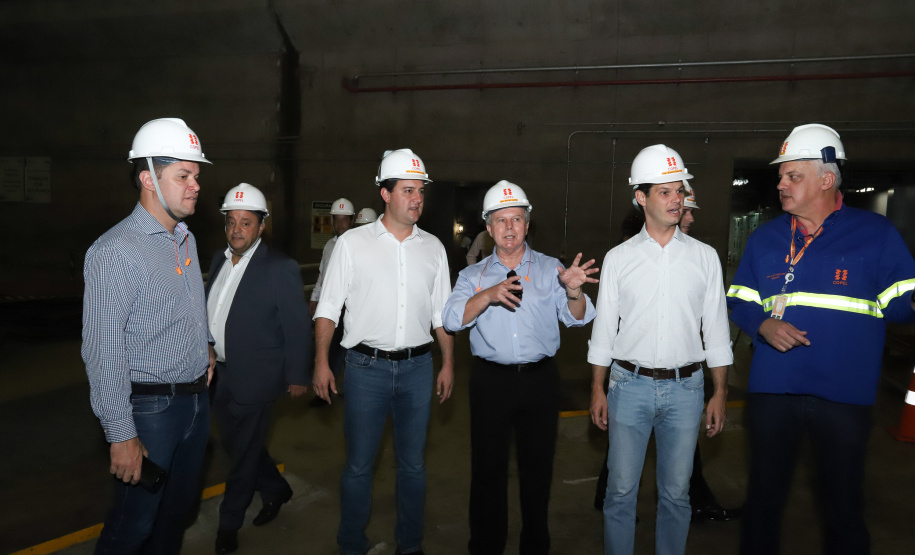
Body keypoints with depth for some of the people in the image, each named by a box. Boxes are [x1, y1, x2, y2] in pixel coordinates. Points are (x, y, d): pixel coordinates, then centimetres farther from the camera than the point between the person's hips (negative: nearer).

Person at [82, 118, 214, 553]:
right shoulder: (116, 251, -18)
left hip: (195, 399, 8)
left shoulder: (186, 240, 8)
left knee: (179, 509, 20)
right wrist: (121, 435, -20)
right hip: (149, 407, -8)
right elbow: (103, 351, -20)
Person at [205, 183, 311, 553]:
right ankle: (275, 489, 44)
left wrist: (296, 377, -11)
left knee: (244, 451, 9)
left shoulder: (280, 268, -16)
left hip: (254, 377, -7)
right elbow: (210, 312, 13)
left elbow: (298, 328, -14)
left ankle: (229, 524, 30)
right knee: (235, 443, 20)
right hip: (220, 374, 7)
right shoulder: (219, 260, 5)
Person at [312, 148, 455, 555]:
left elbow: (441, 312, 11)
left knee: (413, 464, 14)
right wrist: (321, 361, -8)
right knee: (358, 464, 8)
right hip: (367, 367, -2)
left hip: (417, 367, 3)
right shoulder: (352, 243, -2)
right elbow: (328, 307, -1)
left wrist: (448, 364, 7)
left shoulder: (433, 247, 7)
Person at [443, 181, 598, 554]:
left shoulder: (550, 269, 4)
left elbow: (576, 318, -6)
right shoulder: (474, 275, 7)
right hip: (491, 380, 0)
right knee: (488, 466, 8)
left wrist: (573, 291, -29)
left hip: (540, 379, 0)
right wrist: (489, 295, -25)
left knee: (538, 465, 10)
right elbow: (453, 319, -8)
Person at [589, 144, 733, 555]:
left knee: (676, 491, 11)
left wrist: (720, 393, 3)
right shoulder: (618, 258, 1)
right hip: (631, 384, -1)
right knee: (621, 489, 6)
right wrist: (598, 389, 2)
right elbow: (604, 327, 4)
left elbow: (716, 328, 5)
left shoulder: (704, 257, 4)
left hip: (685, 387, 1)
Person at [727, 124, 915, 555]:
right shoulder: (765, 238, 6)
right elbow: (739, 301, 10)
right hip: (771, 390, 2)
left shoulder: (875, 233, -2)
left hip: (845, 395, -2)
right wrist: (763, 325, -11)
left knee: (844, 505, 12)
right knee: (764, 495, 15)